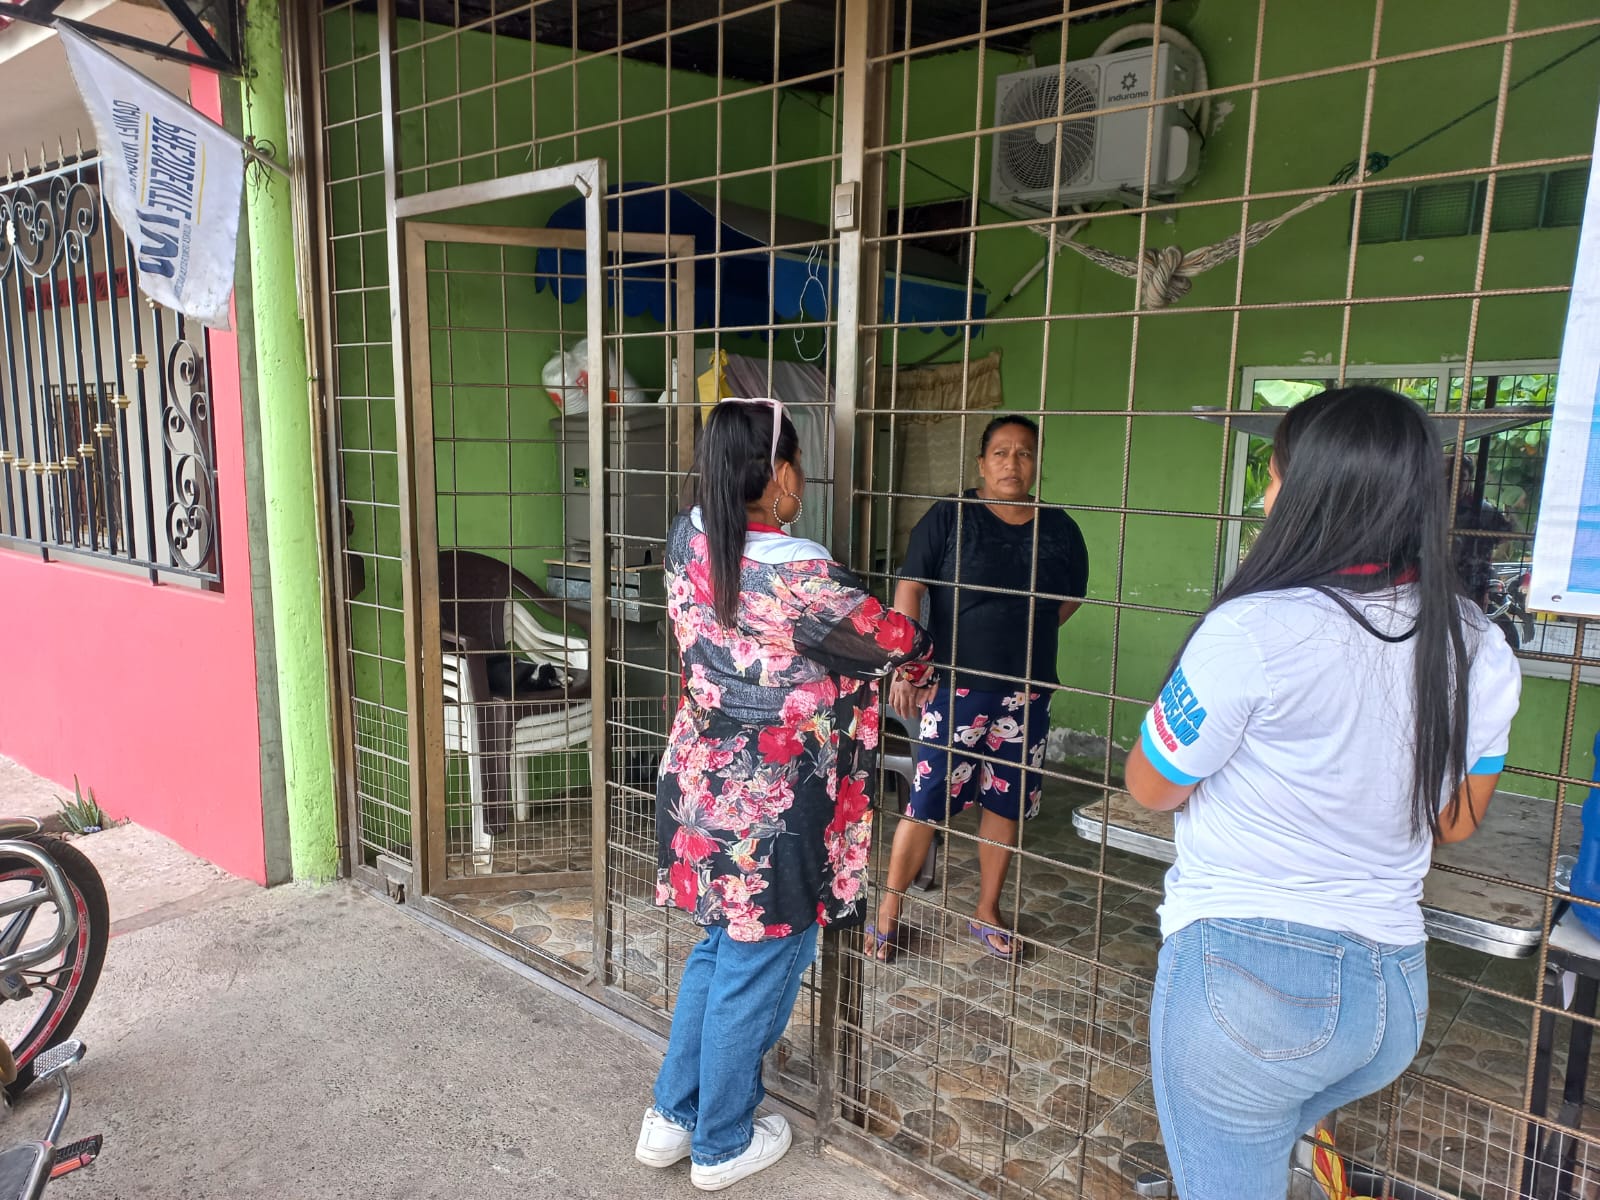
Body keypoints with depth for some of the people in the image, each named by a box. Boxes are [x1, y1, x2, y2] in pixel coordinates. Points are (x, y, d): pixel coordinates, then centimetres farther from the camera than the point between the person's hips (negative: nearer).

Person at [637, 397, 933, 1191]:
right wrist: (915, 655, 13)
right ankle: (722, 1148, 33)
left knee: (714, 957, 25)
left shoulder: (688, 543, -5)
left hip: (697, 790, 7)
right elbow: (899, 644, -9)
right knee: (753, 980, 13)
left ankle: (670, 1119, 38)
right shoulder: (800, 577, -24)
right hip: (769, 817, -7)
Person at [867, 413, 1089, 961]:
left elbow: (1072, 596, 20)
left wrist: (1026, 636, 10)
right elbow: (910, 588, -9)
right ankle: (889, 912, 14)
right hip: (955, 687, -4)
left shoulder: (1059, 530, 5)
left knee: (1006, 801, 13)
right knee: (928, 799, -2)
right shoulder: (949, 518, -5)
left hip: (1025, 694, 4)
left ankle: (987, 913, 30)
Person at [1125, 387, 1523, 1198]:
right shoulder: (1475, 645, -3)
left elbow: (1151, 789, -9)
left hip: (1244, 973, -6)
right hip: (1395, 988, 6)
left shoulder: (1255, 630, -22)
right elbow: (1454, 821, 10)